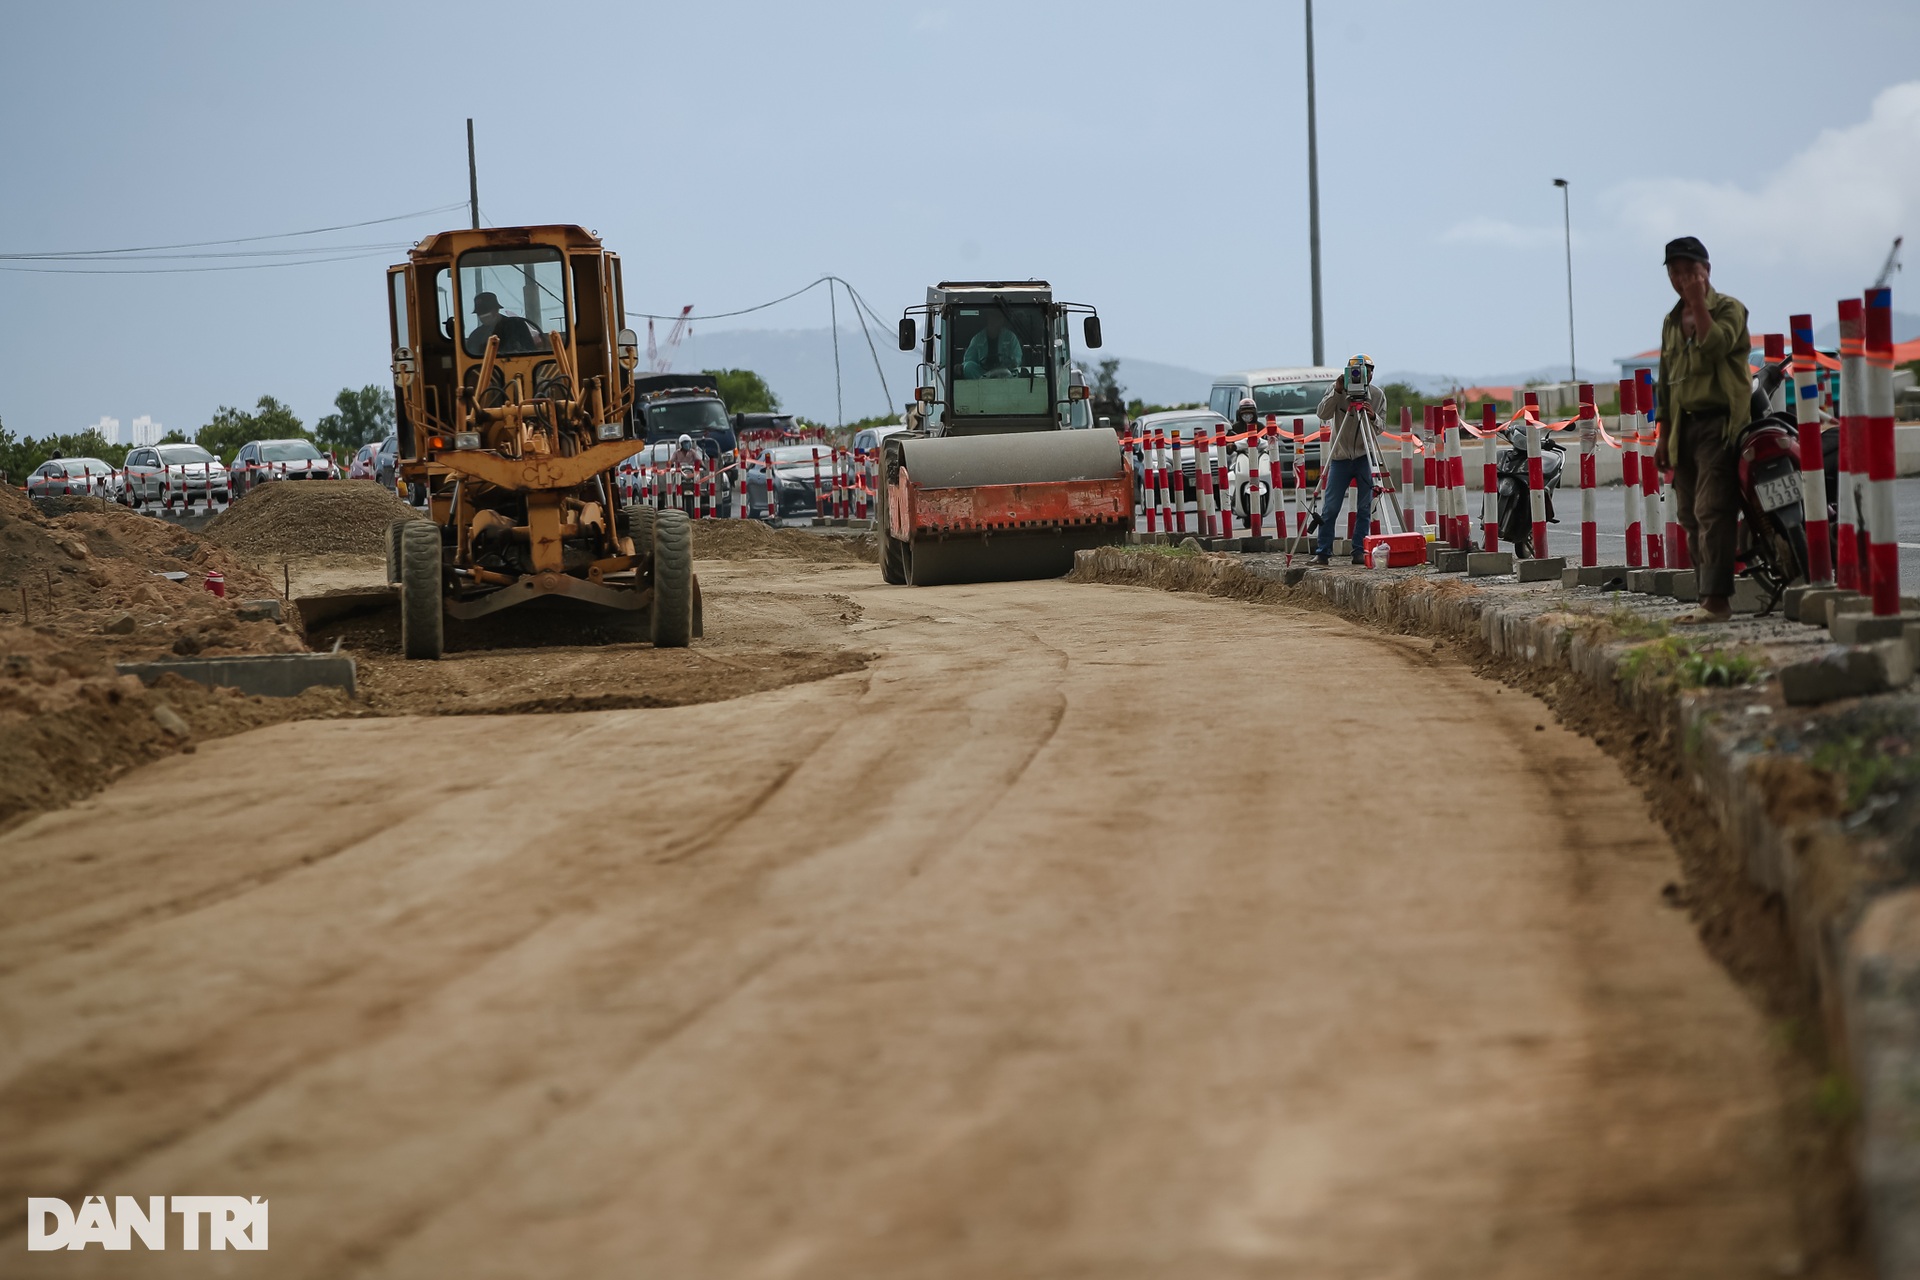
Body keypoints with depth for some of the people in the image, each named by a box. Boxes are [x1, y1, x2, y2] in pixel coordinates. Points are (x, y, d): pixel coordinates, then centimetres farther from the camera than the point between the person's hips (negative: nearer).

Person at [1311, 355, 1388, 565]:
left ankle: (1360, 552, 6)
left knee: (1364, 508, 0)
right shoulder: (1337, 391, -5)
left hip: (1365, 456, 1)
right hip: (1340, 456, -1)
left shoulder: (1378, 396, -1)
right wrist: (1336, 392, -26)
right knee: (1330, 508, -2)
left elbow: (1380, 429, -3)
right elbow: (1322, 414, -16)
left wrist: (1373, 417, -24)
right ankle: (1322, 551, 6)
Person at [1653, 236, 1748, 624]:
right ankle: (1709, 596, 7)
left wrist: (1699, 301, -16)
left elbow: (1714, 344, -22)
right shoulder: (1671, 322, 20)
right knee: (1691, 517, 4)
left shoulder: (1728, 309, -1)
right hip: (1684, 427, 8)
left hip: (1720, 424, -8)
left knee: (1712, 512, -16)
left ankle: (1716, 599, -21)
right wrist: (1663, 435, 20)